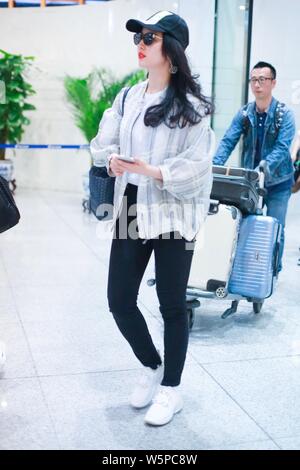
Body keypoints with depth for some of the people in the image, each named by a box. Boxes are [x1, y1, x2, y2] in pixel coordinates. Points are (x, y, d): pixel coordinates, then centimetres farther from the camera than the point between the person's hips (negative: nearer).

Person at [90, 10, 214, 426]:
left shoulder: (192, 106, -9)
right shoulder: (127, 98, 9)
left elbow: (197, 167, -15)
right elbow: (102, 143, 8)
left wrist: (151, 170, -27)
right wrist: (113, 159, -14)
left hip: (173, 217, -5)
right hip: (130, 213, 6)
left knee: (172, 306, 7)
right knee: (119, 301, 9)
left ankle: (170, 389, 27)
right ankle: (152, 367, 35)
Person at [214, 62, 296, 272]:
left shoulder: (285, 114, -11)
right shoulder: (244, 113, 0)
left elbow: (282, 148, -21)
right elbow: (228, 141, -6)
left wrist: (264, 169, -35)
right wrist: (214, 167, -22)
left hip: (278, 181, -3)